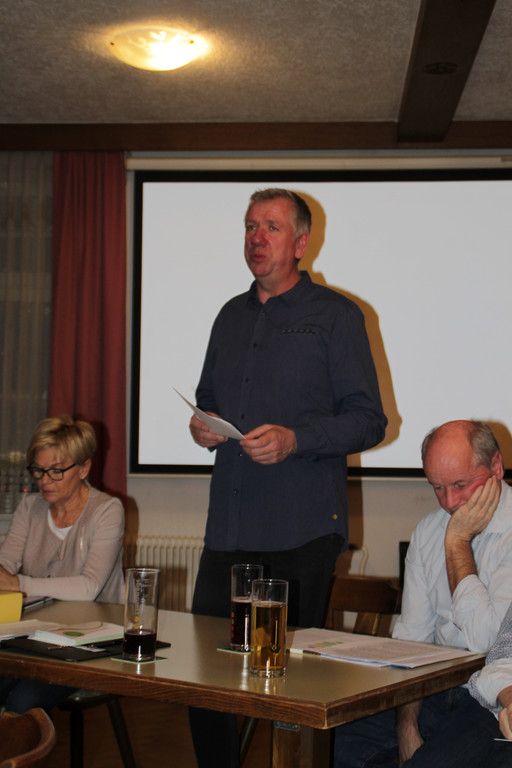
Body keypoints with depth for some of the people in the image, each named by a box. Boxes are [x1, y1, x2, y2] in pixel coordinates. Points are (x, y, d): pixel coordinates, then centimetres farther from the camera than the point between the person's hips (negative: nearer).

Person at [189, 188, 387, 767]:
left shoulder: (335, 316, 0)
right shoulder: (232, 317, 18)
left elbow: (368, 420, -4)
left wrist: (295, 439, -18)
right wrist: (201, 425, 5)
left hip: (302, 528, -5)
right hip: (229, 523, 5)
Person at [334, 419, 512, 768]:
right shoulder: (428, 530, 10)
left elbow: (484, 640, -20)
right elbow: (412, 636, 9)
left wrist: (459, 541, -14)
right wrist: (407, 723, -4)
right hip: (435, 690, 6)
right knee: (344, 737, -14)